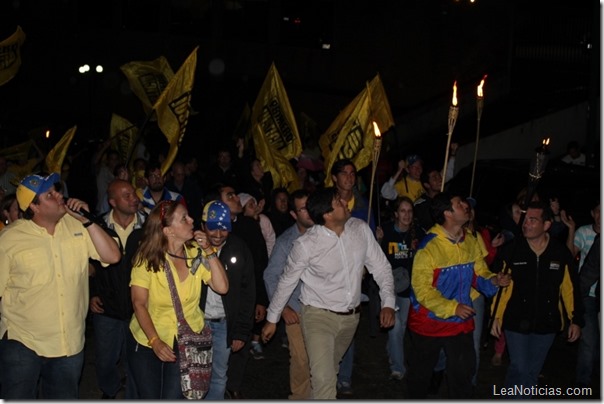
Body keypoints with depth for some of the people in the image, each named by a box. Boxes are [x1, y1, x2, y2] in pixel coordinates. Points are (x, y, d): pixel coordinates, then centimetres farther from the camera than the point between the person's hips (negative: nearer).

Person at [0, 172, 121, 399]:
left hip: (71, 344, 3)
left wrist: (87, 221, -15)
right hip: (22, 344, -3)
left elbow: (112, 256, -8)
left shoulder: (76, 226, -2)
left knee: (64, 397, 19)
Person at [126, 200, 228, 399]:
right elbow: (139, 304, -15)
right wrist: (155, 341, -23)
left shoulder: (196, 253, -5)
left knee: (174, 398, 1)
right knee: (149, 397, 10)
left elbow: (222, 287, -12)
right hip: (147, 341, -1)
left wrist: (209, 251, -18)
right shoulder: (147, 258, -14)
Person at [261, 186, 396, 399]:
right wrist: (272, 319, 3)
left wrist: (388, 302, -12)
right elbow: (287, 281, -6)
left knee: (328, 369, 24)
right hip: (319, 316, -4)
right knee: (324, 379, -13)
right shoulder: (306, 244, -20)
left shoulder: (361, 229, -10)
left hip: (351, 316, 5)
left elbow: (380, 266, 0)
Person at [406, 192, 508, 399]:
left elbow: (479, 274, 6)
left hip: (461, 322, 5)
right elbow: (421, 288, -21)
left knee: (464, 370, 10)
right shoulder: (429, 246, -20)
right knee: (421, 371, 15)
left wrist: (493, 280, -16)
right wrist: (452, 307, -25)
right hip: (429, 322, -4)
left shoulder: (471, 242, -1)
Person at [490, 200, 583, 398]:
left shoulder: (561, 253, -5)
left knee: (533, 371, 14)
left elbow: (570, 289, 2)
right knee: (519, 368, -2)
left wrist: (576, 320, 3)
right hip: (516, 322, -2)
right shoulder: (511, 250, -9)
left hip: (546, 323, 2)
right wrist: (495, 317, -4)